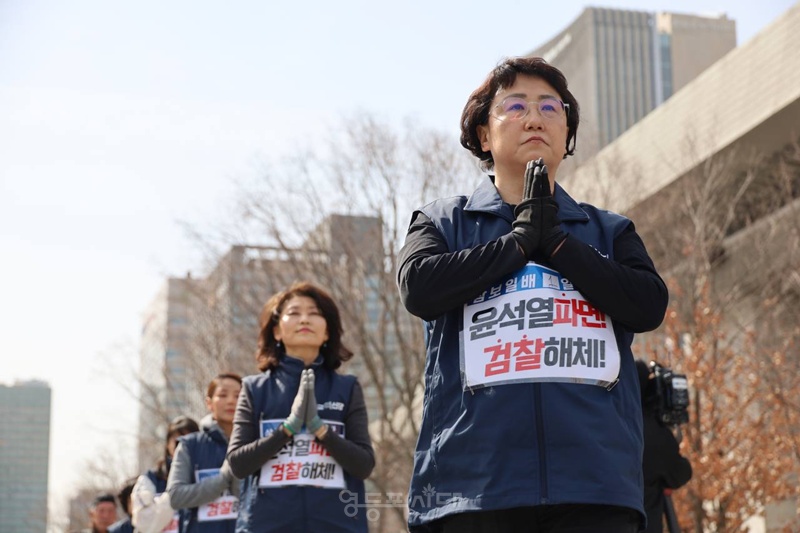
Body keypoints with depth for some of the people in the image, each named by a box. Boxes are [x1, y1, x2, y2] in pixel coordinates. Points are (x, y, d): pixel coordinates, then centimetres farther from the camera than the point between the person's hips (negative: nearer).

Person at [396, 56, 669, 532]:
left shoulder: (609, 232, 19)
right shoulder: (443, 222, 16)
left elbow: (649, 305, 1)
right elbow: (419, 287, -5)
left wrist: (554, 240, 0)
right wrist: (522, 240, 1)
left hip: (596, 479, 1)